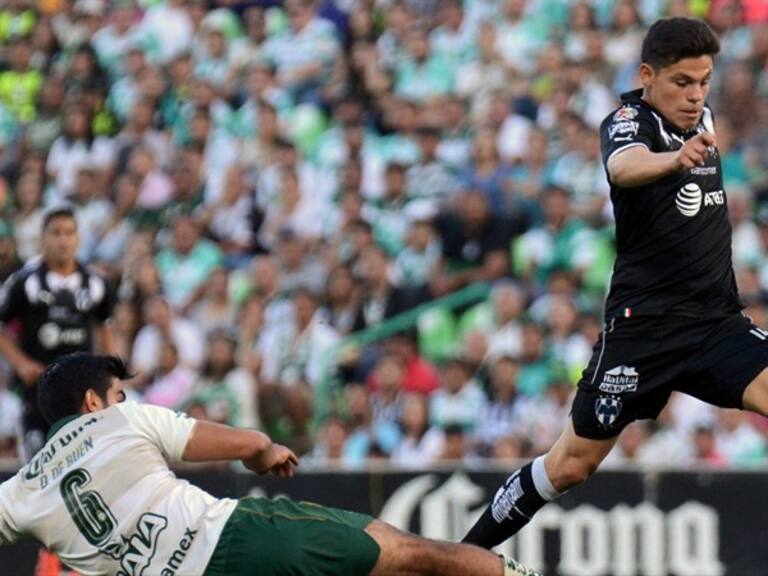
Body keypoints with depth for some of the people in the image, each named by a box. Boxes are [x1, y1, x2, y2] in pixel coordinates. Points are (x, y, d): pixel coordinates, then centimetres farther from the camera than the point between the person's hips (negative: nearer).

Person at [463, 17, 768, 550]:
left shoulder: (701, 117, 8)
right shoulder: (629, 121, -12)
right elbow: (625, 167, -41)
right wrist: (675, 158, -59)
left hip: (718, 320, 5)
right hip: (644, 325, -5)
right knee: (572, 464, 3)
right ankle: (469, 553, 21)